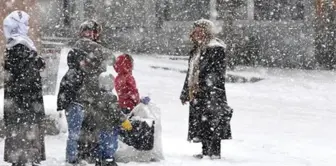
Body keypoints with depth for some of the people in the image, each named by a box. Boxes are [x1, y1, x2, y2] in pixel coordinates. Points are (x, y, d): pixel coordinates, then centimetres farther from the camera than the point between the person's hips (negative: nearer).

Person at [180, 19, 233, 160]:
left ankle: (214, 152, -4)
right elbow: (190, 73, 24)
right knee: (201, 124, 11)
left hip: (212, 94, -9)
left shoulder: (216, 49, -10)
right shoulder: (196, 50, 18)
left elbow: (218, 72, -16)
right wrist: (185, 93, 24)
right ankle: (206, 151, 20)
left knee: (212, 123, -8)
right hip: (198, 95, 9)